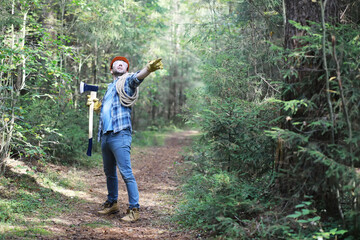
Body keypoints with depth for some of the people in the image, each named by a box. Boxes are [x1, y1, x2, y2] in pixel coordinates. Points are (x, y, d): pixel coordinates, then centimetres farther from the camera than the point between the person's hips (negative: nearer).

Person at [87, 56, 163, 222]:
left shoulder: (127, 81, 3)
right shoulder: (110, 87, 25)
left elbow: (137, 77, -22)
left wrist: (149, 68, -42)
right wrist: (97, 106, 16)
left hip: (120, 135, -8)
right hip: (105, 136, 8)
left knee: (126, 173, -12)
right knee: (109, 172, 17)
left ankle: (134, 209, -8)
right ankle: (112, 203, 31)